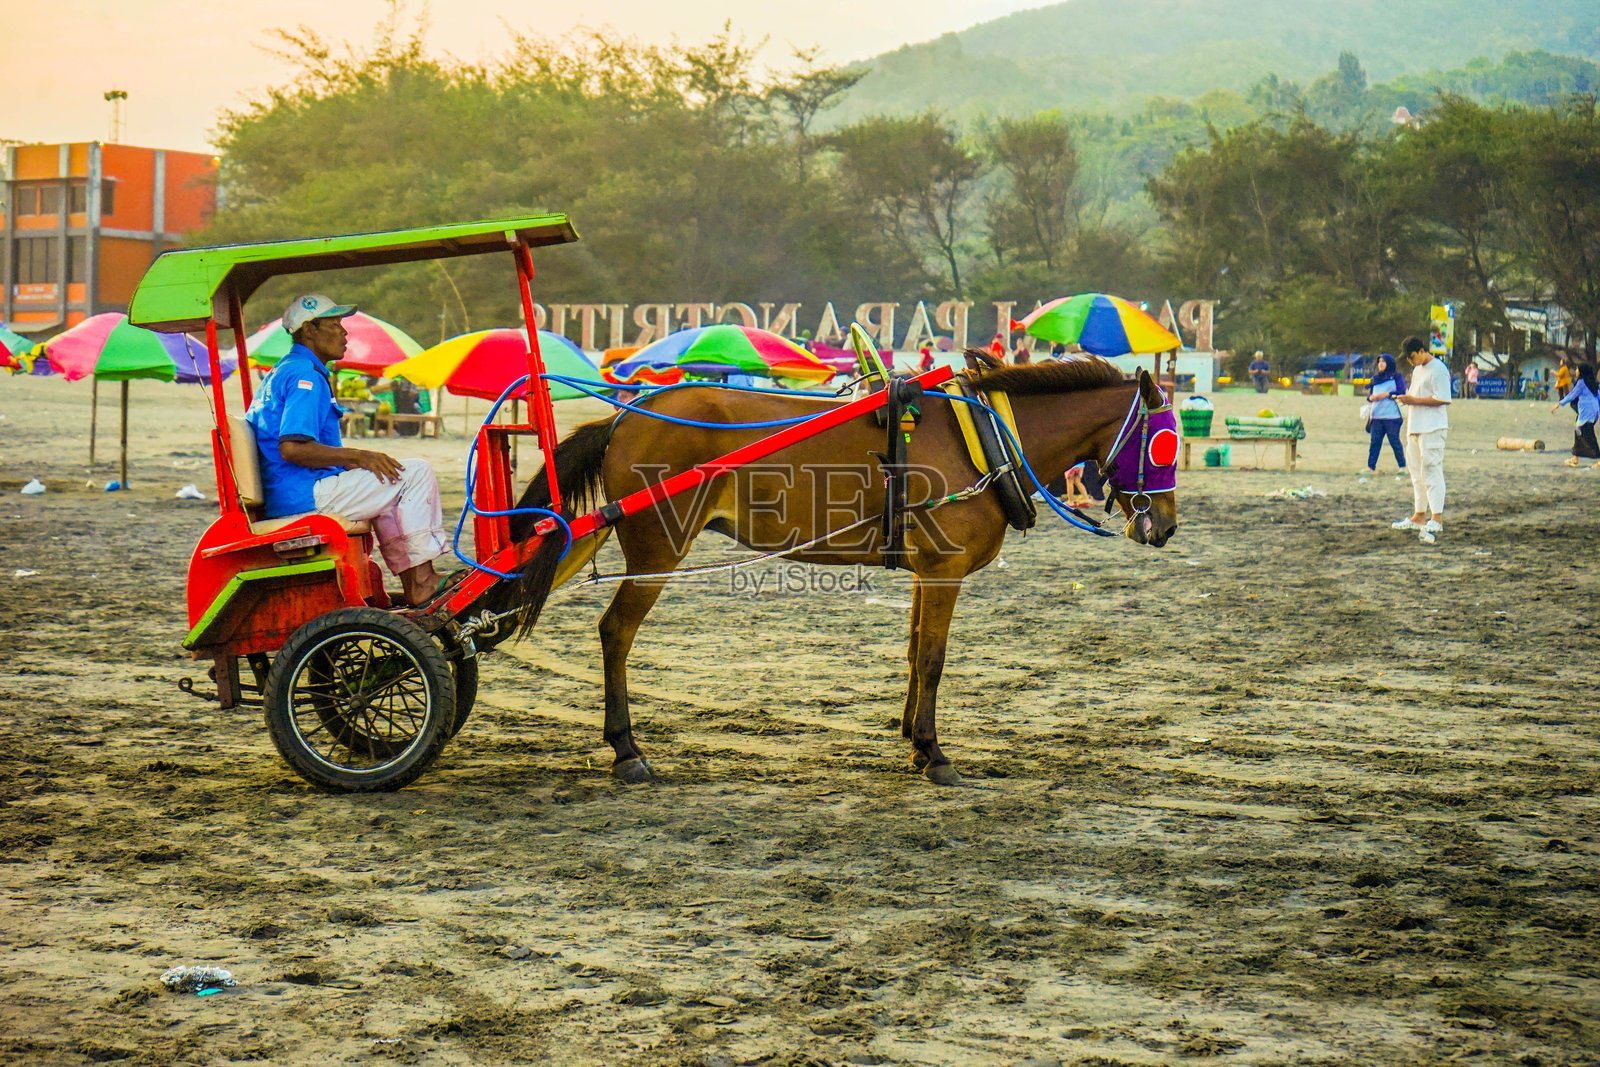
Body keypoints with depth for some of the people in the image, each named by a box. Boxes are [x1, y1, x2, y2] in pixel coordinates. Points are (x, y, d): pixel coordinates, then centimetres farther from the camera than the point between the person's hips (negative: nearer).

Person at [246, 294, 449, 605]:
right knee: (416, 473, -9)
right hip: (306, 499, -11)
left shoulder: (280, 373, 21)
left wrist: (351, 463, 18)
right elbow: (291, 448, -25)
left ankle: (412, 583, 17)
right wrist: (358, 456, -19)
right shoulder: (305, 376, -13)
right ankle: (422, 580, -7)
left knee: (386, 482, 26)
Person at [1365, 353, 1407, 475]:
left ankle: (1402, 466, 10)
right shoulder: (1376, 378, 18)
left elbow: (1402, 393, -6)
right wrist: (1371, 397, -1)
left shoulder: (1396, 377, 1)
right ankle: (1371, 467, -2)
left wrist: (1387, 395, -13)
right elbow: (1370, 394, 22)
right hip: (1376, 415, 5)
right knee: (1375, 441, 0)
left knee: (1394, 441, -1)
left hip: (1392, 416, -5)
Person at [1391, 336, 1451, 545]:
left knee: (1432, 470, -15)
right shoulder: (1417, 370, 19)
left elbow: (1442, 399, -19)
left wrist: (1413, 400, -20)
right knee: (1416, 471, 15)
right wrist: (1405, 398, 7)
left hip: (1432, 428, -10)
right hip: (1415, 427, 10)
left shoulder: (1438, 369, -12)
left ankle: (1436, 518, -20)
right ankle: (1419, 516, 24)